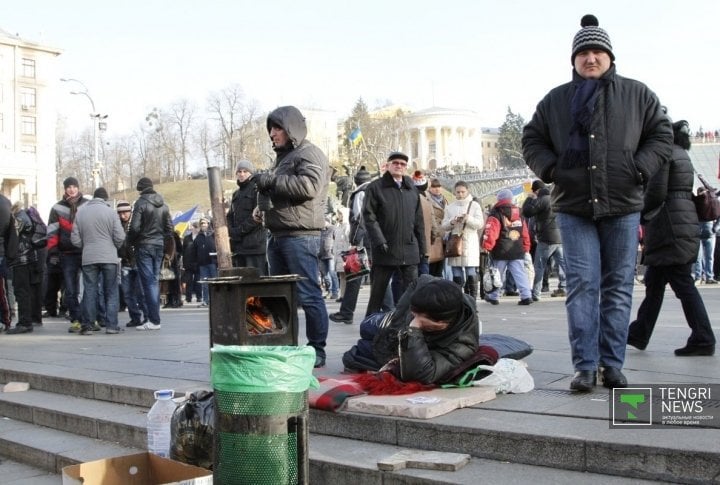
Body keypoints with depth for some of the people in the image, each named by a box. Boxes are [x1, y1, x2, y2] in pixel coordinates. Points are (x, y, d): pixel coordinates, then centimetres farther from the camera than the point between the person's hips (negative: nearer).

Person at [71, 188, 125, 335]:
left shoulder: (80, 212, 6)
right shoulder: (110, 212, -3)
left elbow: (75, 238, 4)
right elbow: (120, 237, -7)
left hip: (88, 258, 2)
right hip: (109, 257, -2)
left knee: (89, 291, 7)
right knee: (111, 292, 4)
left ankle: (87, 325, 6)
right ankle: (111, 325, 3)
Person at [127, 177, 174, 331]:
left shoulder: (141, 203, -9)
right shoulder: (164, 205, 11)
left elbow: (135, 227, -14)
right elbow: (169, 227, 12)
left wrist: (130, 243, 0)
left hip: (144, 246, -6)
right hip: (159, 246, 6)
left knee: (148, 282, -6)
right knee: (155, 280, 12)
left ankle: (154, 320, -8)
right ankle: (154, 316, 14)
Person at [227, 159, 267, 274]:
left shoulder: (257, 188, -1)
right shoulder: (236, 193, 24)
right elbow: (230, 216, 21)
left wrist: (240, 230, -12)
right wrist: (231, 231, 1)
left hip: (255, 244, -7)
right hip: (238, 245, 8)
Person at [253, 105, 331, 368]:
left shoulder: (309, 154, -6)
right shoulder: (283, 156, 23)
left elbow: (308, 186, -24)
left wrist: (270, 181, -16)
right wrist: (264, 206, 15)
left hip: (300, 236, -10)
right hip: (278, 236, 10)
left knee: (308, 295, -8)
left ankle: (317, 350, -1)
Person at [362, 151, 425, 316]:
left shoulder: (412, 189, 14)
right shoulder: (375, 187, -1)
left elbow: (418, 221, 15)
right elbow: (369, 216, -9)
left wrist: (422, 247, 12)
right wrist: (379, 241, -19)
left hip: (409, 250, 4)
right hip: (385, 250, -4)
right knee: (378, 292, 6)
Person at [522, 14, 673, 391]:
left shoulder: (637, 95, 9)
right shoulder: (555, 100, 9)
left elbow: (661, 135, 10)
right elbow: (532, 140, 14)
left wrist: (639, 169, -5)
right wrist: (551, 169, -2)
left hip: (623, 207, 1)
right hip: (573, 208, 0)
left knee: (618, 286, 4)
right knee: (582, 286, -5)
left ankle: (613, 366, 11)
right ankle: (585, 367, -2)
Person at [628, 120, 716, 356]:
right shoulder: (681, 153, 19)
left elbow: (656, 192, -17)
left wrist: (641, 215, -1)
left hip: (669, 227, -10)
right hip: (686, 220, 10)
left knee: (682, 283, -6)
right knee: (654, 281, 13)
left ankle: (703, 339, -4)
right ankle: (639, 334, 21)